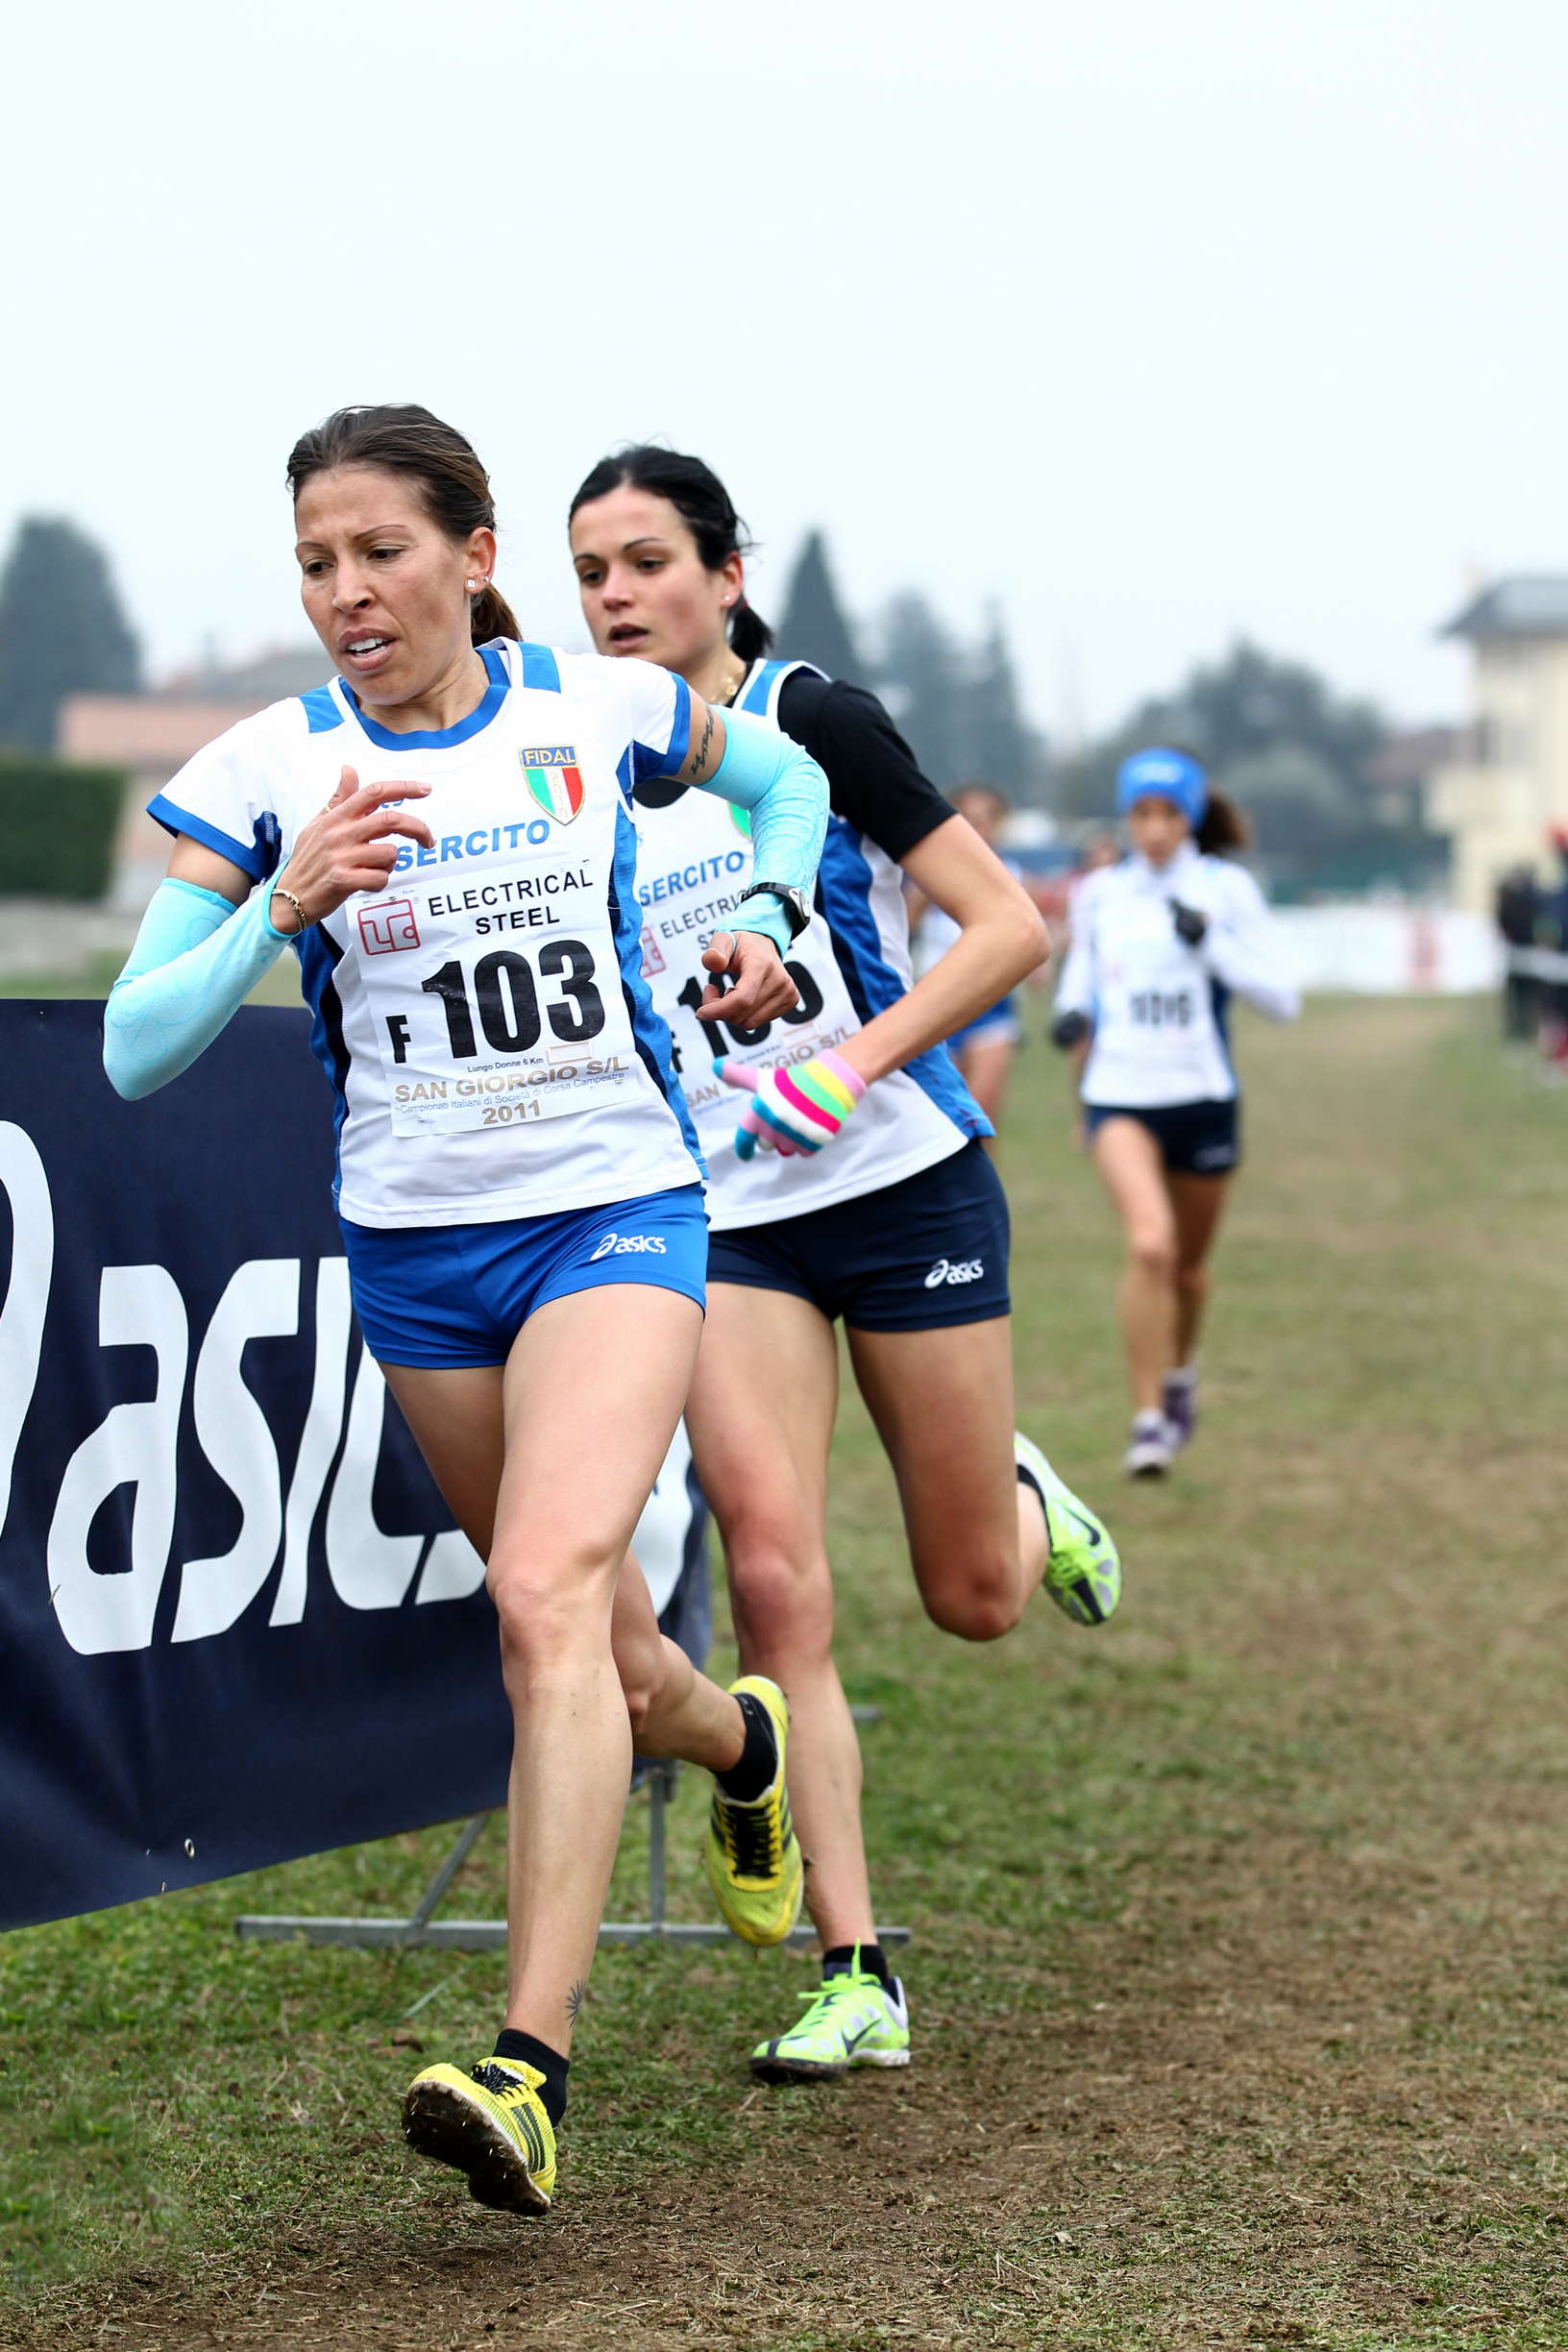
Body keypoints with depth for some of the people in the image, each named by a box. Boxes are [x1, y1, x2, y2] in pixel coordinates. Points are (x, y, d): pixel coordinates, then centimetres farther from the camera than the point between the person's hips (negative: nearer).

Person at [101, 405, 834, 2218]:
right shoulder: (263, 772, -5)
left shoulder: (601, 709, -3)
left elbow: (782, 775, 20)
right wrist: (283, 905, -25)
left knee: (548, 1598, -23)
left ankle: (530, 2072, -28)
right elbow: (137, 1049, -12)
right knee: (582, 1645, 14)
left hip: (615, 1208, -3)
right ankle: (740, 1745, 51)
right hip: (411, 1247, 3)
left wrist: (762, 928, 5)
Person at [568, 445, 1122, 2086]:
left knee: (973, 1602, 7)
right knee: (774, 1585, -14)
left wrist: (854, 1061, -21)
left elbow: (1009, 926, -11)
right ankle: (854, 1977, -7)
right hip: (723, 1219, 3)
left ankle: (1028, 1505, 45)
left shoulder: (817, 724, -8)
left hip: (905, 1187, -2)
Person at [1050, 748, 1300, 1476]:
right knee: (1150, 1242, -24)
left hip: (1203, 1096, 1)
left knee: (1188, 1260, 16)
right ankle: (1148, 1418, -17)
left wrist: (1209, 941, -19)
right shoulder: (1098, 892, 4)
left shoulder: (1226, 888, -3)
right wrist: (1071, 1013, 0)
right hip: (1119, 1095, -1)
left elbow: (1282, 999, -7)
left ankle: (1179, 1374, 47)